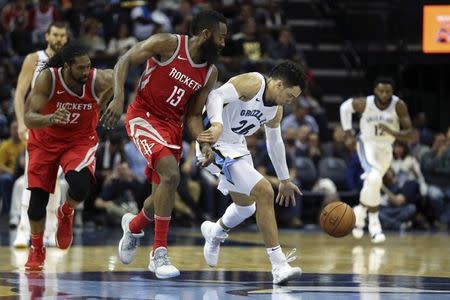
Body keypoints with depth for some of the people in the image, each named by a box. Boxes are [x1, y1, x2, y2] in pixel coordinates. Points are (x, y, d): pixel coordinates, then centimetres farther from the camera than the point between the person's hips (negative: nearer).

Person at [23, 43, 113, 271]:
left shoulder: (97, 80, -23)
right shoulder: (47, 79, -27)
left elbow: (115, 77, 3)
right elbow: (29, 119, -31)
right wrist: (51, 119, -51)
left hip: (80, 141, 0)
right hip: (45, 141, 0)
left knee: (80, 185, -29)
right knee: (38, 197, -1)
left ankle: (66, 214, 8)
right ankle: (36, 250, 25)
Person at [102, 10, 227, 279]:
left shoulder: (210, 74, 2)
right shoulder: (167, 44, -14)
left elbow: (193, 115, 7)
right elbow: (125, 61, -8)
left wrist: (204, 143, -11)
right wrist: (119, 98, -20)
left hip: (172, 125, 7)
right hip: (144, 117, -7)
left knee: (163, 195, 10)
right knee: (171, 174, -26)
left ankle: (134, 226, 46)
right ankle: (160, 253, -20)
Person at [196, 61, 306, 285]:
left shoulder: (276, 110, 6)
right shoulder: (252, 83, -20)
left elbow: (275, 143, 21)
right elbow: (216, 96, -34)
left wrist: (284, 180, 27)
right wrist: (217, 124, -52)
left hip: (237, 147, 10)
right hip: (216, 146, -10)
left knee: (247, 205, 23)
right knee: (264, 192, -20)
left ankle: (214, 233, 56)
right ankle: (279, 266, -19)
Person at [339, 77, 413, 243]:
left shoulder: (399, 106, -22)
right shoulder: (365, 104, -22)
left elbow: (409, 134, -23)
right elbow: (345, 107, -1)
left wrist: (392, 132, -40)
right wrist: (347, 129, -1)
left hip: (386, 148, 3)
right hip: (367, 144, -3)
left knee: (372, 186, 16)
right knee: (374, 179, -27)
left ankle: (360, 211, 44)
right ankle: (373, 222, -15)